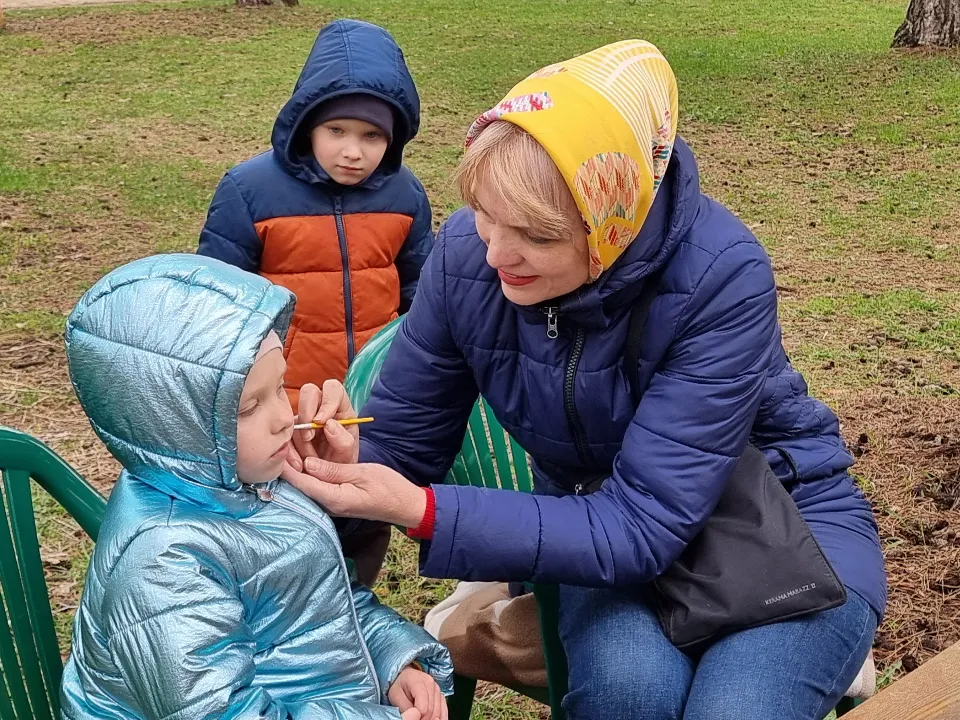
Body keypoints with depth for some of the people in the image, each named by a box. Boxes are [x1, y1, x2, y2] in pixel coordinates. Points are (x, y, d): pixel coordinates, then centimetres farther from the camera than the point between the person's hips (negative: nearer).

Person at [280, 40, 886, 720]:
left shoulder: (722, 277, -29)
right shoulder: (466, 253, -17)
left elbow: (641, 526, -31)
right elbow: (399, 440, -6)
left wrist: (420, 511, -40)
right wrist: (340, 467, -30)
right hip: (598, 514, 3)